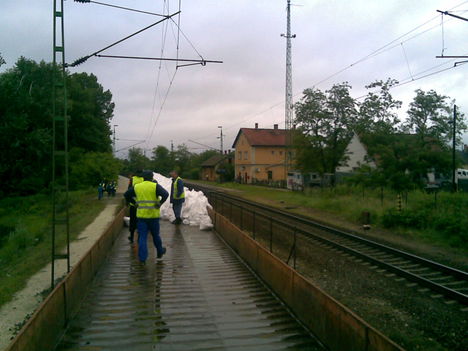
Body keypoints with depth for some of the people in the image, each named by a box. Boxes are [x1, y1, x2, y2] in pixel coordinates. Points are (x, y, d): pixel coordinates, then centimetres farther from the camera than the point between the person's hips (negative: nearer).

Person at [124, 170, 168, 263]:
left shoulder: (136, 187, 6)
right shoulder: (155, 186, -5)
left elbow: (126, 195, 13)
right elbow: (165, 194, -19)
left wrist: (134, 203, 12)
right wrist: (160, 203, -9)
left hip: (141, 215, 2)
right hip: (153, 215, -2)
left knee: (142, 237, 4)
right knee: (155, 235, 15)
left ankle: (142, 258, 0)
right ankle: (160, 252, 33)